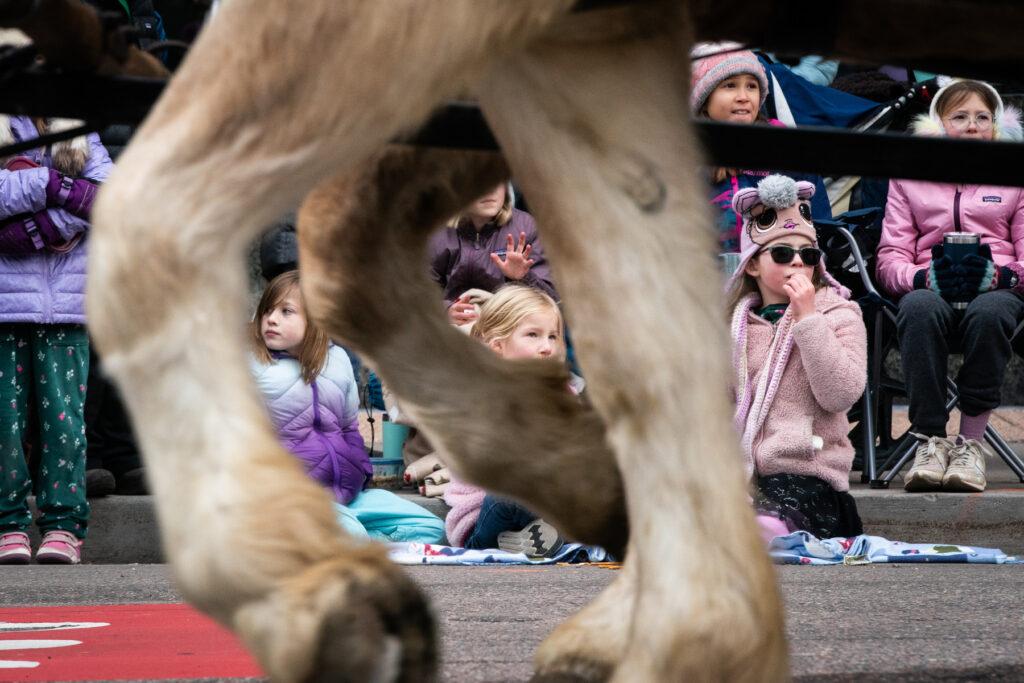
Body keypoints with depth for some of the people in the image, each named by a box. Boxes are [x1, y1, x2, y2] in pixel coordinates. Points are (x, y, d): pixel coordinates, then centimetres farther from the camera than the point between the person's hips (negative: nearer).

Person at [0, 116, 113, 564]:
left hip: (66, 307, 1)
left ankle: (64, 526, 1)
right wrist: (52, 185, -16)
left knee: (64, 414, -3)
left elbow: (108, 192, -3)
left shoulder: (79, 136, 14)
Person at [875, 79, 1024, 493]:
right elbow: (889, 260, 10)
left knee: (988, 313, -39)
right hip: (931, 288, 1)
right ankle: (931, 439, -35)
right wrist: (926, 278, -14)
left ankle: (972, 442, -31)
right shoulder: (909, 176, 19)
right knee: (919, 308, -38)